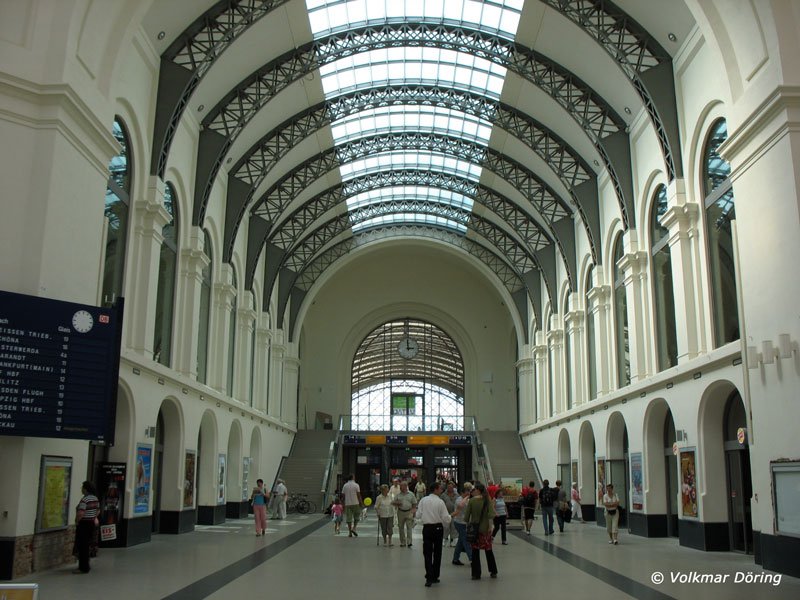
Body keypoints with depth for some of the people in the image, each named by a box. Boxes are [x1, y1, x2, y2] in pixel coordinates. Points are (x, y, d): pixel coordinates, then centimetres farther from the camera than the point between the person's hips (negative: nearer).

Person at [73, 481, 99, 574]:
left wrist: (77, 521, -12)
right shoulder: (95, 498, 8)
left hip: (83, 524, -9)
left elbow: (80, 513, -28)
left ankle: (83, 568, 2)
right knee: (87, 546, 17)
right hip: (91, 523, 9)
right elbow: (98, 511, 18)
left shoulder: (84, 499, -19)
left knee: (82, 546, -1)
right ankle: (86, 566, 25)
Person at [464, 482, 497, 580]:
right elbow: (491, 514, -13)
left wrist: (467, 524, 7)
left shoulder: (471, 501, -8)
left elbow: (466, 516, -8)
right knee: (488, 550, 15)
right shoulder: (487, 500, -5)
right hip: (485, 528, 1)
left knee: (475, 551, 7)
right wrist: (490, 526, -6)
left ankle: (476, 574, 9)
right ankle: (493, 572, 21)